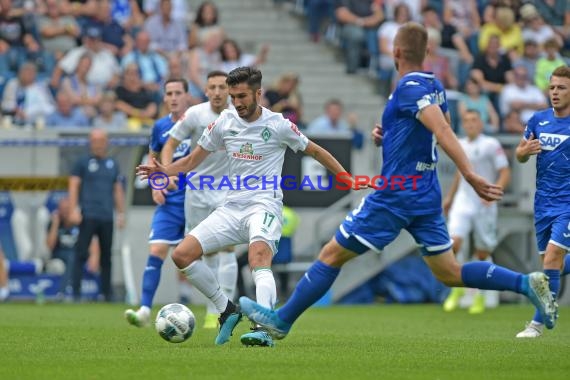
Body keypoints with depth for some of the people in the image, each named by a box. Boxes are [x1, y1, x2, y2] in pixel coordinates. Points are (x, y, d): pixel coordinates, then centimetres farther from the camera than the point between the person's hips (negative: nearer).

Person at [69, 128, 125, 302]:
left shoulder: (112, 164, 16)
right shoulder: (83, 162, 5)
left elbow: (118, 190, 20)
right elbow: (74, 186, -1)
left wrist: (121, 213, 15)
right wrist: (74, 209, -10)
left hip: (107, 217, 4)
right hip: (88, 216, -4)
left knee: (106, 256, 6)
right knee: (82, 254, -8)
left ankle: (107, 293, 12)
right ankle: (76, 292, -8)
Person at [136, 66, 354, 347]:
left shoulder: (277, 125, -4)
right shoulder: (225, 122, 7)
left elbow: (314, 151, 9)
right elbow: (193, 160, 14)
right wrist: (166, 171, -5)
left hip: (264, 205, -6)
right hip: (232, 206, 6)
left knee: (259, 257, -34)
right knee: (182, 255, -7)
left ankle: (265, 329, -47)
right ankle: (226, 310, 8)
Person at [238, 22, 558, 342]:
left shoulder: (409, 87, -17)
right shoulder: (434, 85, 9)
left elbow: (443, 131, -29)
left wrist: (470, 175, -40)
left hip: (395, 197, -8)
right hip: (426, 196, 8)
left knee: (332, 255, 1)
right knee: (450, 273, 10)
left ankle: (281, 320, 8)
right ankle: (526, 283, -4)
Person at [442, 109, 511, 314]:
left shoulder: (491, 145, -6)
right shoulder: (460, 145, 11)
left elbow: (505, 174, -9)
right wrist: (449, 196, 27)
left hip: (484, 205, -3)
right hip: (463, 202, 3)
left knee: (482, 253, 4)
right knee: (454, 243, -16)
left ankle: (479, 297, 19)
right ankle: (457, 288, 3)